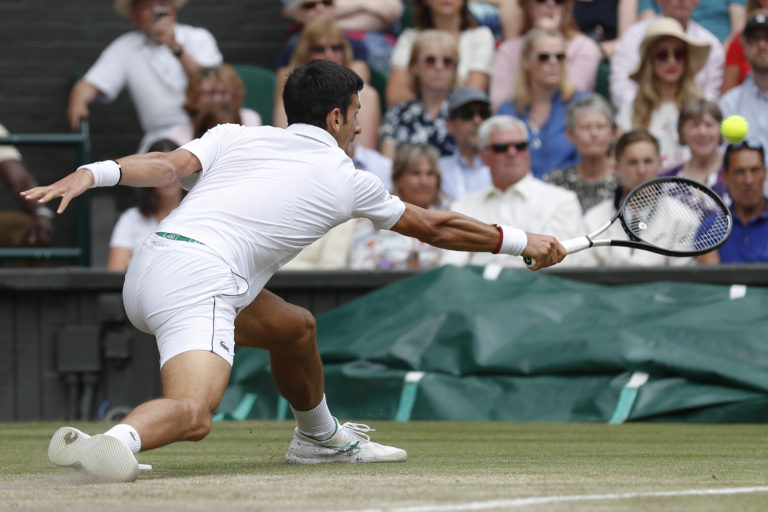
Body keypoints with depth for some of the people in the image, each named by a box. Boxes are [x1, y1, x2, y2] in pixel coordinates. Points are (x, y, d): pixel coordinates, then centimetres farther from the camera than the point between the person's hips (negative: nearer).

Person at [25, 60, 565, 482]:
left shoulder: (233, 137, 21)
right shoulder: (347, 181, 14)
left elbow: (170, 164, 1)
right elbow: (435, 228, 26)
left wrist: (92, 173, -11)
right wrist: (524, 242, 38)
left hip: (149, 263, 8)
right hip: (200, 277, -8)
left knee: (295, 327, 28)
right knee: (193, 414, -26)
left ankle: (320, 437, 49)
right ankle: (117, 440, -57)